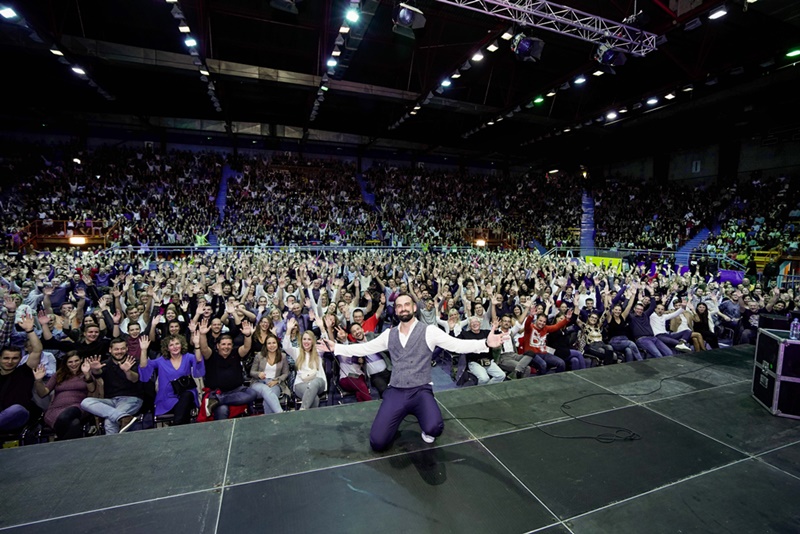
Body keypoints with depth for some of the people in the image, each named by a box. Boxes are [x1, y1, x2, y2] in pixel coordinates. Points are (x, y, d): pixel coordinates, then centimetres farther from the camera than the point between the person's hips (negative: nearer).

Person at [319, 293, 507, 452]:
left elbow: (458, 345, -13)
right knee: (378, 443, -8)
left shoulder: (429, 331, -4)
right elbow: (364, 348, 15)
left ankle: (426, 430, 10)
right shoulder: (389, 334, 8)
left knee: (434, 428, -32)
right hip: (395, 392, 3)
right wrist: (335, 347, 10)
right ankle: (399, 417, 25)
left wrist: (486, 343, -27)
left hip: (421, 391, -3)